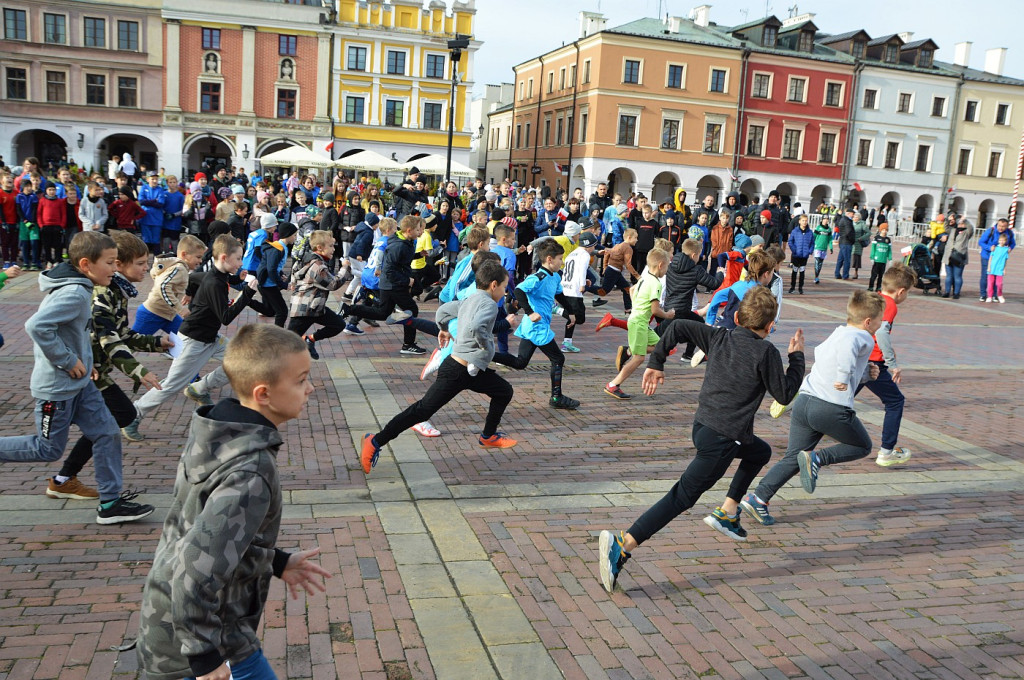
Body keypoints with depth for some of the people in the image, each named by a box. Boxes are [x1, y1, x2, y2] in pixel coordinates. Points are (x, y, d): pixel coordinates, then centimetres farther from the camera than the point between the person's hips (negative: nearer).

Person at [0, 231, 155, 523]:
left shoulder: (79, 289, 6)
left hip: (80, 383, 9)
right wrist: (68, 360, -23)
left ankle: (110, 503, 14)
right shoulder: (74, 294, -24)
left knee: (108, 434, 7)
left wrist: (84, 362, 11)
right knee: (49, 449, 5)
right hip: (56, 387, -9)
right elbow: (37, 326, -33)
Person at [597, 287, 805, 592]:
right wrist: (796, 356, 10)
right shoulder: (766, 351, -9)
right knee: (682, 496, -8)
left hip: (702, 426, 8)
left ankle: (726, 513, 31)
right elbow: (785, 394, -1)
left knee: (760, 452, 32)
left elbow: (677, 327, 6)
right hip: (722, 438, -8)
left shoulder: (719, 338, 7)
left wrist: (656, 363, 11)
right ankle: (622, 545, -18)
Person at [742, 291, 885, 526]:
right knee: (862, 446, 17)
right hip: (833, 408, -7)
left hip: (804, 401, 7)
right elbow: (848, 346, -27)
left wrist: (865, 372, 25)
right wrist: (844, 378, -26)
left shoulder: (835, 334, 23)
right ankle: (816, 458, -5)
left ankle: (757, 497, 3)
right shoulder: (864, 338, -3)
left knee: (793, 458, 13)